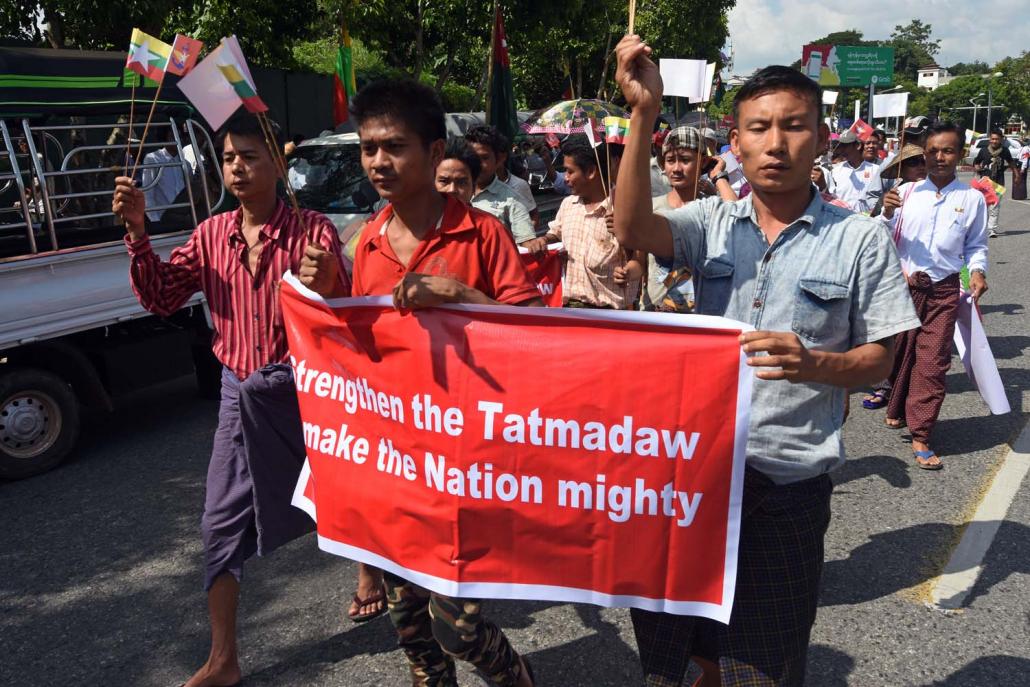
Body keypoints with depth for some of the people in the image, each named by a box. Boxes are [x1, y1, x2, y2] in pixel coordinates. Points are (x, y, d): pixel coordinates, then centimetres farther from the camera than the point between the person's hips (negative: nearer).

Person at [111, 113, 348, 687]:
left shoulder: (312, 230, -13)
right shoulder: (212, 235, 3)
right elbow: (160, 298, 0)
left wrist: (325, 287, -43)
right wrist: (137, 232, -12)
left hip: (302, 387, -4)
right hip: (240, 395, 5)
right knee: (222, 526, 7)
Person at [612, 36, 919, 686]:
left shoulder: (862, 239, -4)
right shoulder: (713, 222, 1)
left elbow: (880, 357, 0)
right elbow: (633, 229, -18)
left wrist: (814, 364, -22)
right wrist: (645, 114, -27)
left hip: (789, 477, -2)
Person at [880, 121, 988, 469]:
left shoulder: (972, 198, 3)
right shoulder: (906, 191, 2)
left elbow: (976, 245, 12)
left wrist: (977, 270, -6)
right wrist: (887, 214, -17)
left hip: (944, 290, 0)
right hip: (903, 285, 0)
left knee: (933, 360, -2)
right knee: (900, 352, 10)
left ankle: (920, 437, 5)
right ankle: (897, 409, 35)